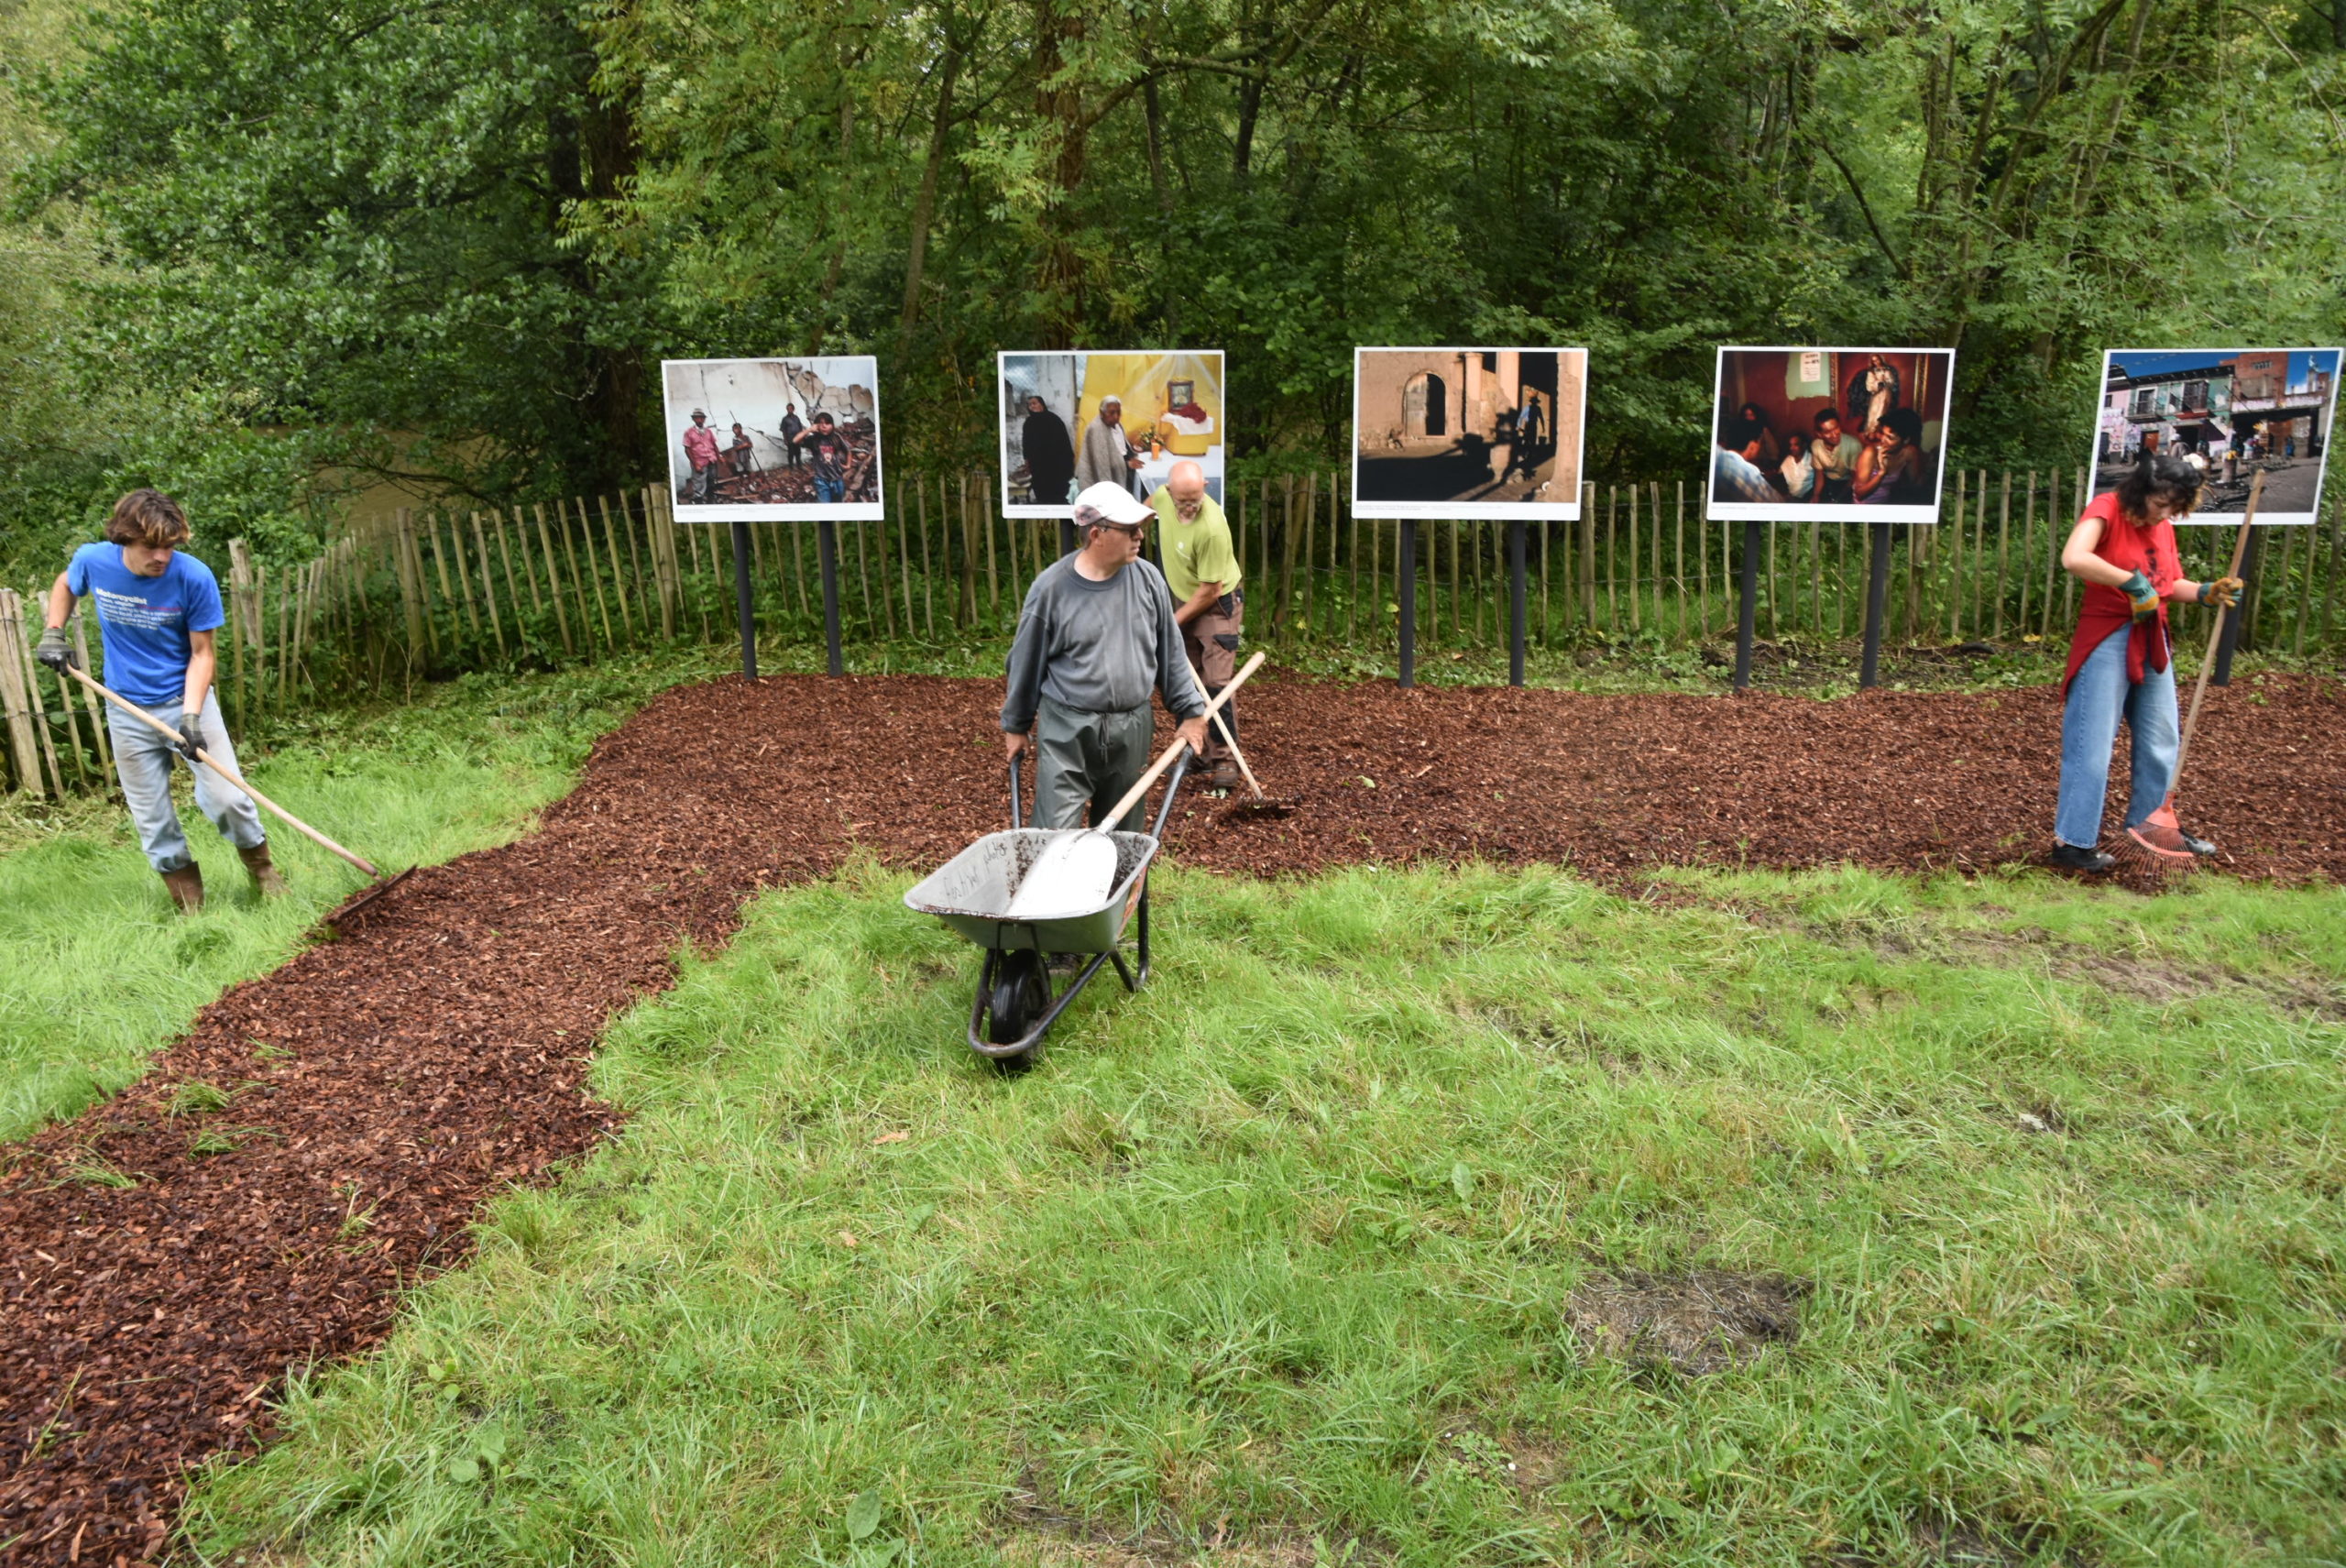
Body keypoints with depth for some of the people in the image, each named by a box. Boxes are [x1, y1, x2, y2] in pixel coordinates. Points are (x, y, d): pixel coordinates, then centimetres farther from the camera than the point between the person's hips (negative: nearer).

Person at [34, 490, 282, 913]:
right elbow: (65, 584, 16)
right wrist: (53, 633, 3)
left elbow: (202, 653, -12)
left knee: (227, 798, -9)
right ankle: (188, 903, 21)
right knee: (151, 820, 7)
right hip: (127, 711, 2)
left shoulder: (194, 577, -18)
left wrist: (192, 715, -21)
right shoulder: (93, 561, -10)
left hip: (187, 701, -2)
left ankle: (260, 866, 17)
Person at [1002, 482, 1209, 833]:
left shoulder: (1148, 579, -1)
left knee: (1123, 836, 13)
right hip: (1066, 732, -3)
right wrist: (1016, 726, 8)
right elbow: (1027, 662, 0)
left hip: (1131, 731, 4)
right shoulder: (1052, 588, -11)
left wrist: (1189, 712, 8)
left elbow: (1170, 653, 8)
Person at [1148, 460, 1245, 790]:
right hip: (1183, 600, 7)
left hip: (1218, 605, -7)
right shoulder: (1164, 496, -13)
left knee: (1216, 682, -14)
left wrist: (1173, 622, -16)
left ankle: (1224, 759, -8)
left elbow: (1209, 592, -25)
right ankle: (1199, 752, 19)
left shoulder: (1212, 529, -33)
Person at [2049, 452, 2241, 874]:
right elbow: (2073, 558, -33)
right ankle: (2072, 841, 2)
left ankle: (2150, 824, 34)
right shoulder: (2108, 509, -13)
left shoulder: (2163, 526, 8)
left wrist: (2207, 592, -1)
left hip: (2152, 641, 8)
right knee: (2093, 744, -5)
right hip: (2107, 640, -8)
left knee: (2162, 741, 17)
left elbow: (2170, 585, 18)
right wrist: (2133, 583, -28)